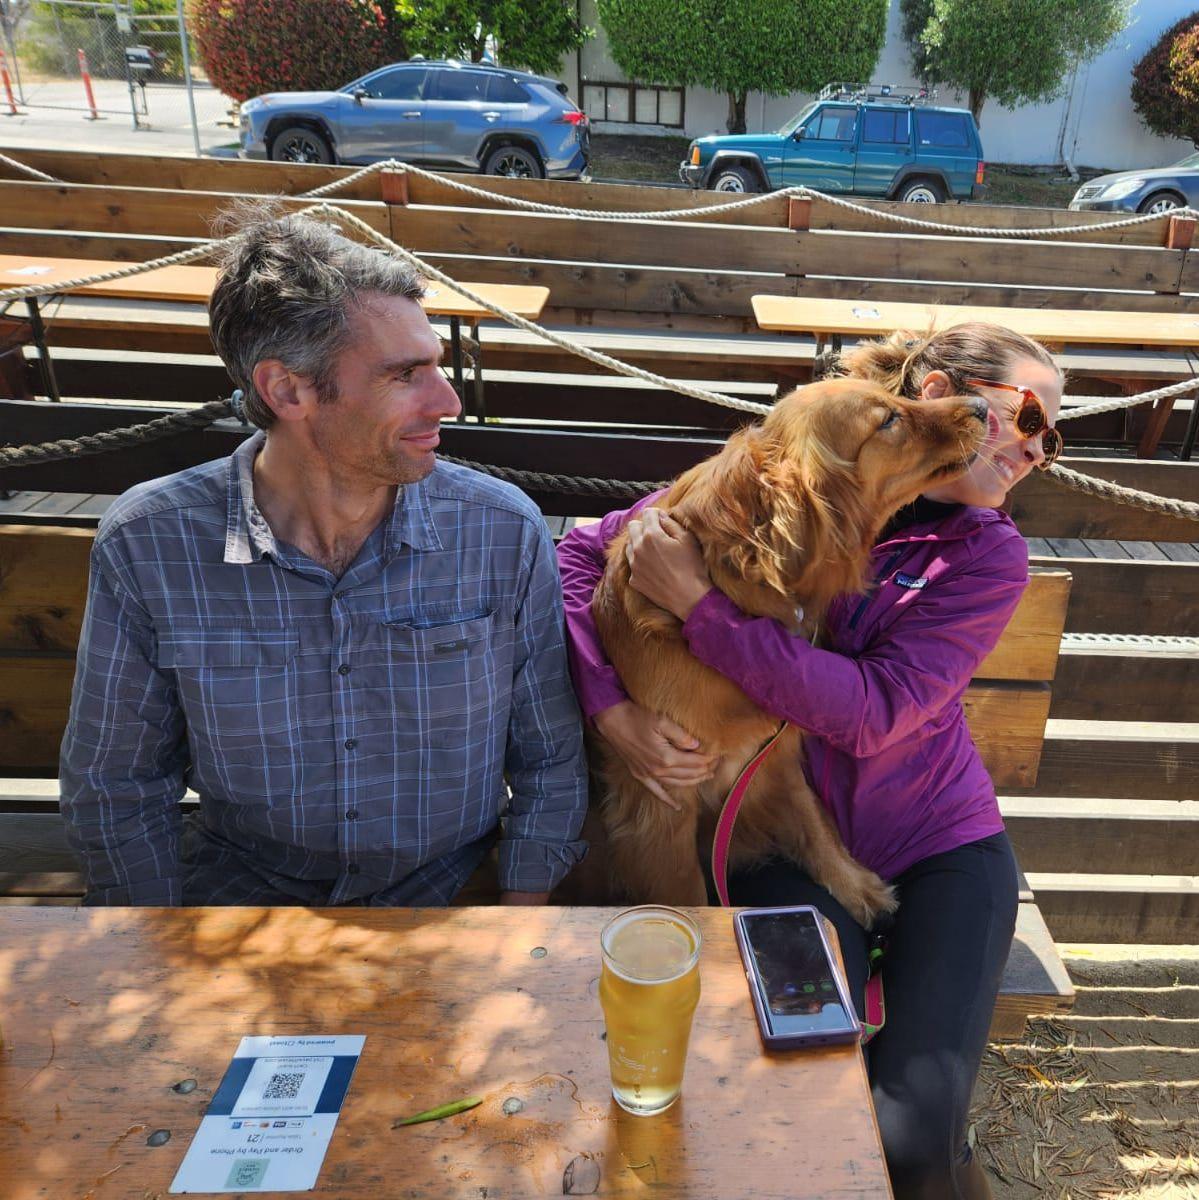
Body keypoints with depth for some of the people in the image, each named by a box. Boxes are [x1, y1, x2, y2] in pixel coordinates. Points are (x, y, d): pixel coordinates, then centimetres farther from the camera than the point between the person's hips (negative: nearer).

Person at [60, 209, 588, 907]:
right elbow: (115, 784, -1)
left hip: (446, 884, 1)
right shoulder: (145, 546, -14)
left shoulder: (505, 532, -14)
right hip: (242, 886, 0)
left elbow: (551, 762, -4)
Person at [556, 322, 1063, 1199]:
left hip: (941, 843, 1)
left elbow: (872, 713, -20)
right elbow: (582, 553, -6)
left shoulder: (989, 553, -5)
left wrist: (697, 601, -27)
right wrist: (612, 709, -19)